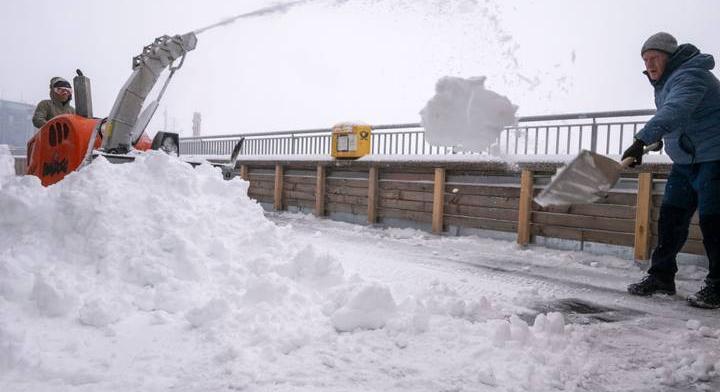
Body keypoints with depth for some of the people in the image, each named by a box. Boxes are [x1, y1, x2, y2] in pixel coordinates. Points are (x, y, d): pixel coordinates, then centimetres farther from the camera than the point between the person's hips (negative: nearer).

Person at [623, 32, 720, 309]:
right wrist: (660, 137, 20)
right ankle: (661, 277, 14)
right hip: (685, 161, 10)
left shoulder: (690, 75, -20)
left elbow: (675, 111, -39)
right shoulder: (665, 81, 12)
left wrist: (642, 140, -48)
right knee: (671, 216, 7)